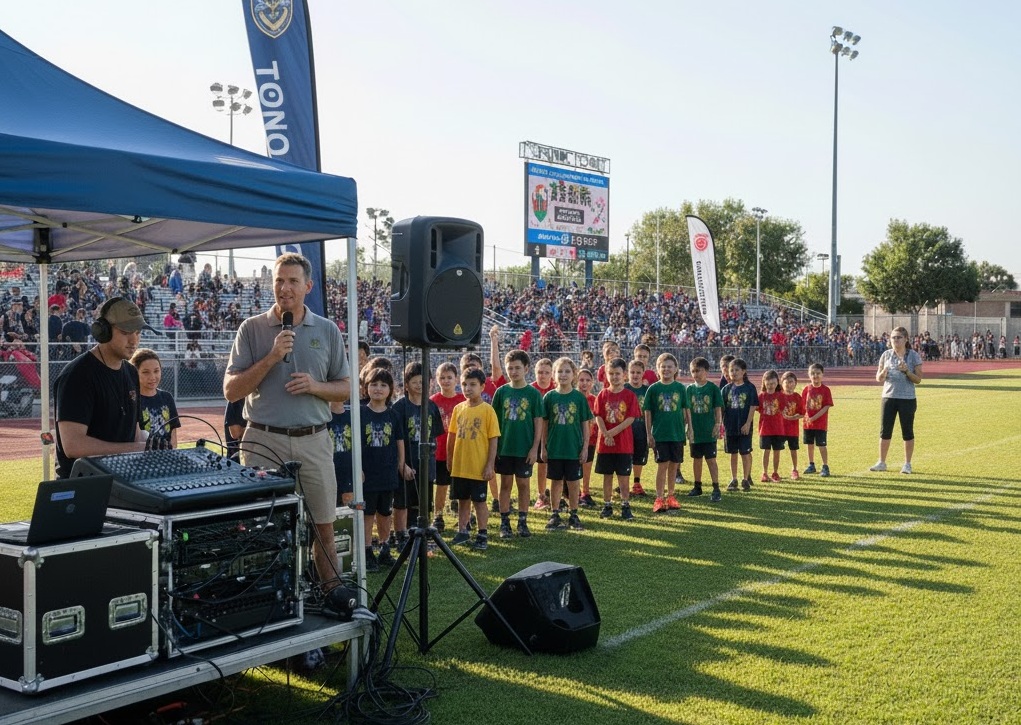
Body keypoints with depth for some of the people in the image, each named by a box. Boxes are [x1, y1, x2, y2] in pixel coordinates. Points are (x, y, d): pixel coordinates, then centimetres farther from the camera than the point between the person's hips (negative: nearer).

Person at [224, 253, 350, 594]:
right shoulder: (252, 329, 3)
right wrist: (271, 358, -12)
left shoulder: (327, 331, 8)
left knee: (324, 526, 8)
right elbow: (231, 390, -1)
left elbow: (345, 388, 11)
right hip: (263, 441, -1)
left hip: (313, 441, 2)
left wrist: (315, 386, -9)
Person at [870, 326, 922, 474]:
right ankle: (881, 463, 14)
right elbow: (878, 378, 8)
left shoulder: (913, 356, -3)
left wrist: (906, 371, -21)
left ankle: (907, 464, 13)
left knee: (907, 432, 4)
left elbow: (918, 379, -5)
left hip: (907, 399, -3)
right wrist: (883, 373, -14)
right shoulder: (886, 355, 5)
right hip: (888, 397, 3)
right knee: (885, 431, 5)